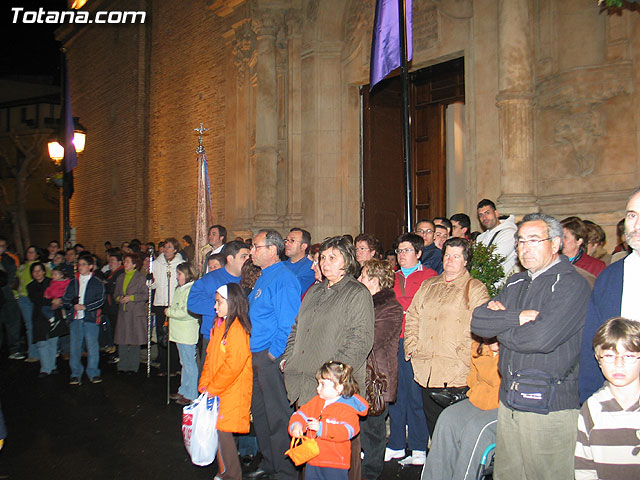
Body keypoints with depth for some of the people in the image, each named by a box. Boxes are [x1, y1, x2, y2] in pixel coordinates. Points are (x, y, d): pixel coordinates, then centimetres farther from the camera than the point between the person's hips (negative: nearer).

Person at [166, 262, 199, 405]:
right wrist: (170, 313, 8)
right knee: (185, 363, 17)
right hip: (179, 333, 10)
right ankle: (184, 391, 26)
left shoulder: (192, 290, -16)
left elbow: (187, 312, -22)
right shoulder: (180, 289, 15)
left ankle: (191, 395, 4)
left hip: (188, 334, -10)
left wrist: (169, 312, -11)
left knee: (189, 364, -3)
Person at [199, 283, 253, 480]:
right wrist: (205, 384, 7)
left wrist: (212, 389, -15)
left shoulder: (237, 329, -18)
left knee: (221, 430, -5)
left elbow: (232, 366, -22)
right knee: (217, 429, 12)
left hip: (231, 393, -8)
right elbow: (210, 357, 15)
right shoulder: (219, 325, 10)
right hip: (216, 391, 8)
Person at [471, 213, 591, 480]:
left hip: (550, 408, -7)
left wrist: (500, 326, -5)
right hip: (508, 401, 7)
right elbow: (478, 322, 3)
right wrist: (517, 317, -13)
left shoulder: (572, 285, -10)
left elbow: (541, 338, -23)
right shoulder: (515, 283, 14)